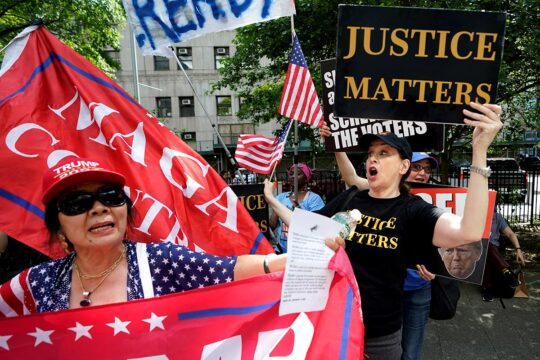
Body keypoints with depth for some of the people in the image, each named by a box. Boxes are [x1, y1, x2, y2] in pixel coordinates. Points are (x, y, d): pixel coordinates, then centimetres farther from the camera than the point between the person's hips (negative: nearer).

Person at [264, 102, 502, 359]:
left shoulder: (413, 210, -11)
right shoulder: (348, 199, 0)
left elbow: (469, 232, -30)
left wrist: (479, 150, -35)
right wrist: (273, 200, 8)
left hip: (379, 335, -3)